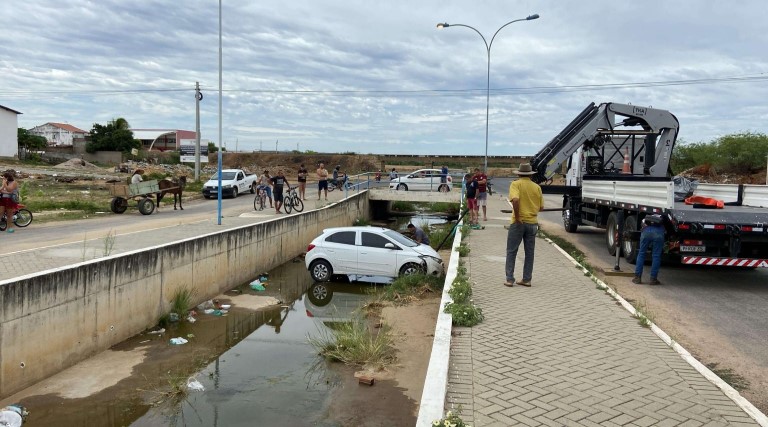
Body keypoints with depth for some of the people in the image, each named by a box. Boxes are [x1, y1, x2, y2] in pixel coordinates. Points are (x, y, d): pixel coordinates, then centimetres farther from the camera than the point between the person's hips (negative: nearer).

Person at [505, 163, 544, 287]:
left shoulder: (516, 184, -7)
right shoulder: (537, 187, 5)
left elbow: (515, 200, -25)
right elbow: (541, 207, 7)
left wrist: (517, 217, -18)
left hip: (518, 222, -4)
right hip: (532, 222, 4)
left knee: (511, 251, 4)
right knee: (529, 252, 11)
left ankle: (510, 279, 3)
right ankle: (527, 280, 14)